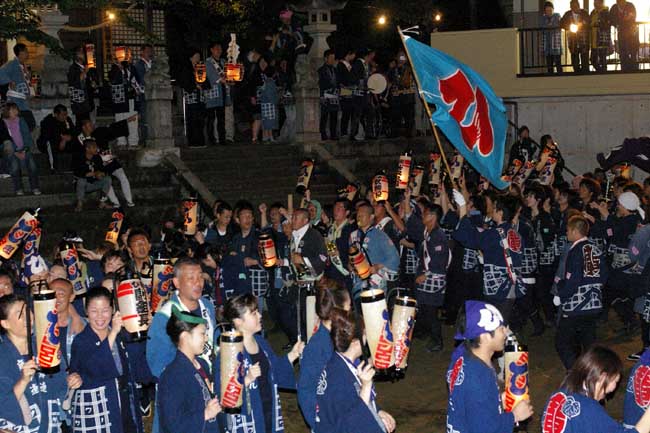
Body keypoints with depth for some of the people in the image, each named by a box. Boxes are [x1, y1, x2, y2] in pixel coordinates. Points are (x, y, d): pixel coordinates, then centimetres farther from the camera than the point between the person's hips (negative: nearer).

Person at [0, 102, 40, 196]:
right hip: (11, 151, -2)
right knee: (15, 164, -25)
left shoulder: (21, 121, 9)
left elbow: (27, 136, 6)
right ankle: (18, 189, -17)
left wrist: (24, 151, -6)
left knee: (32, 163, -20)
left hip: (24, 149, 2)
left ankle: (35, 188, -14)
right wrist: (15, 153, -11)